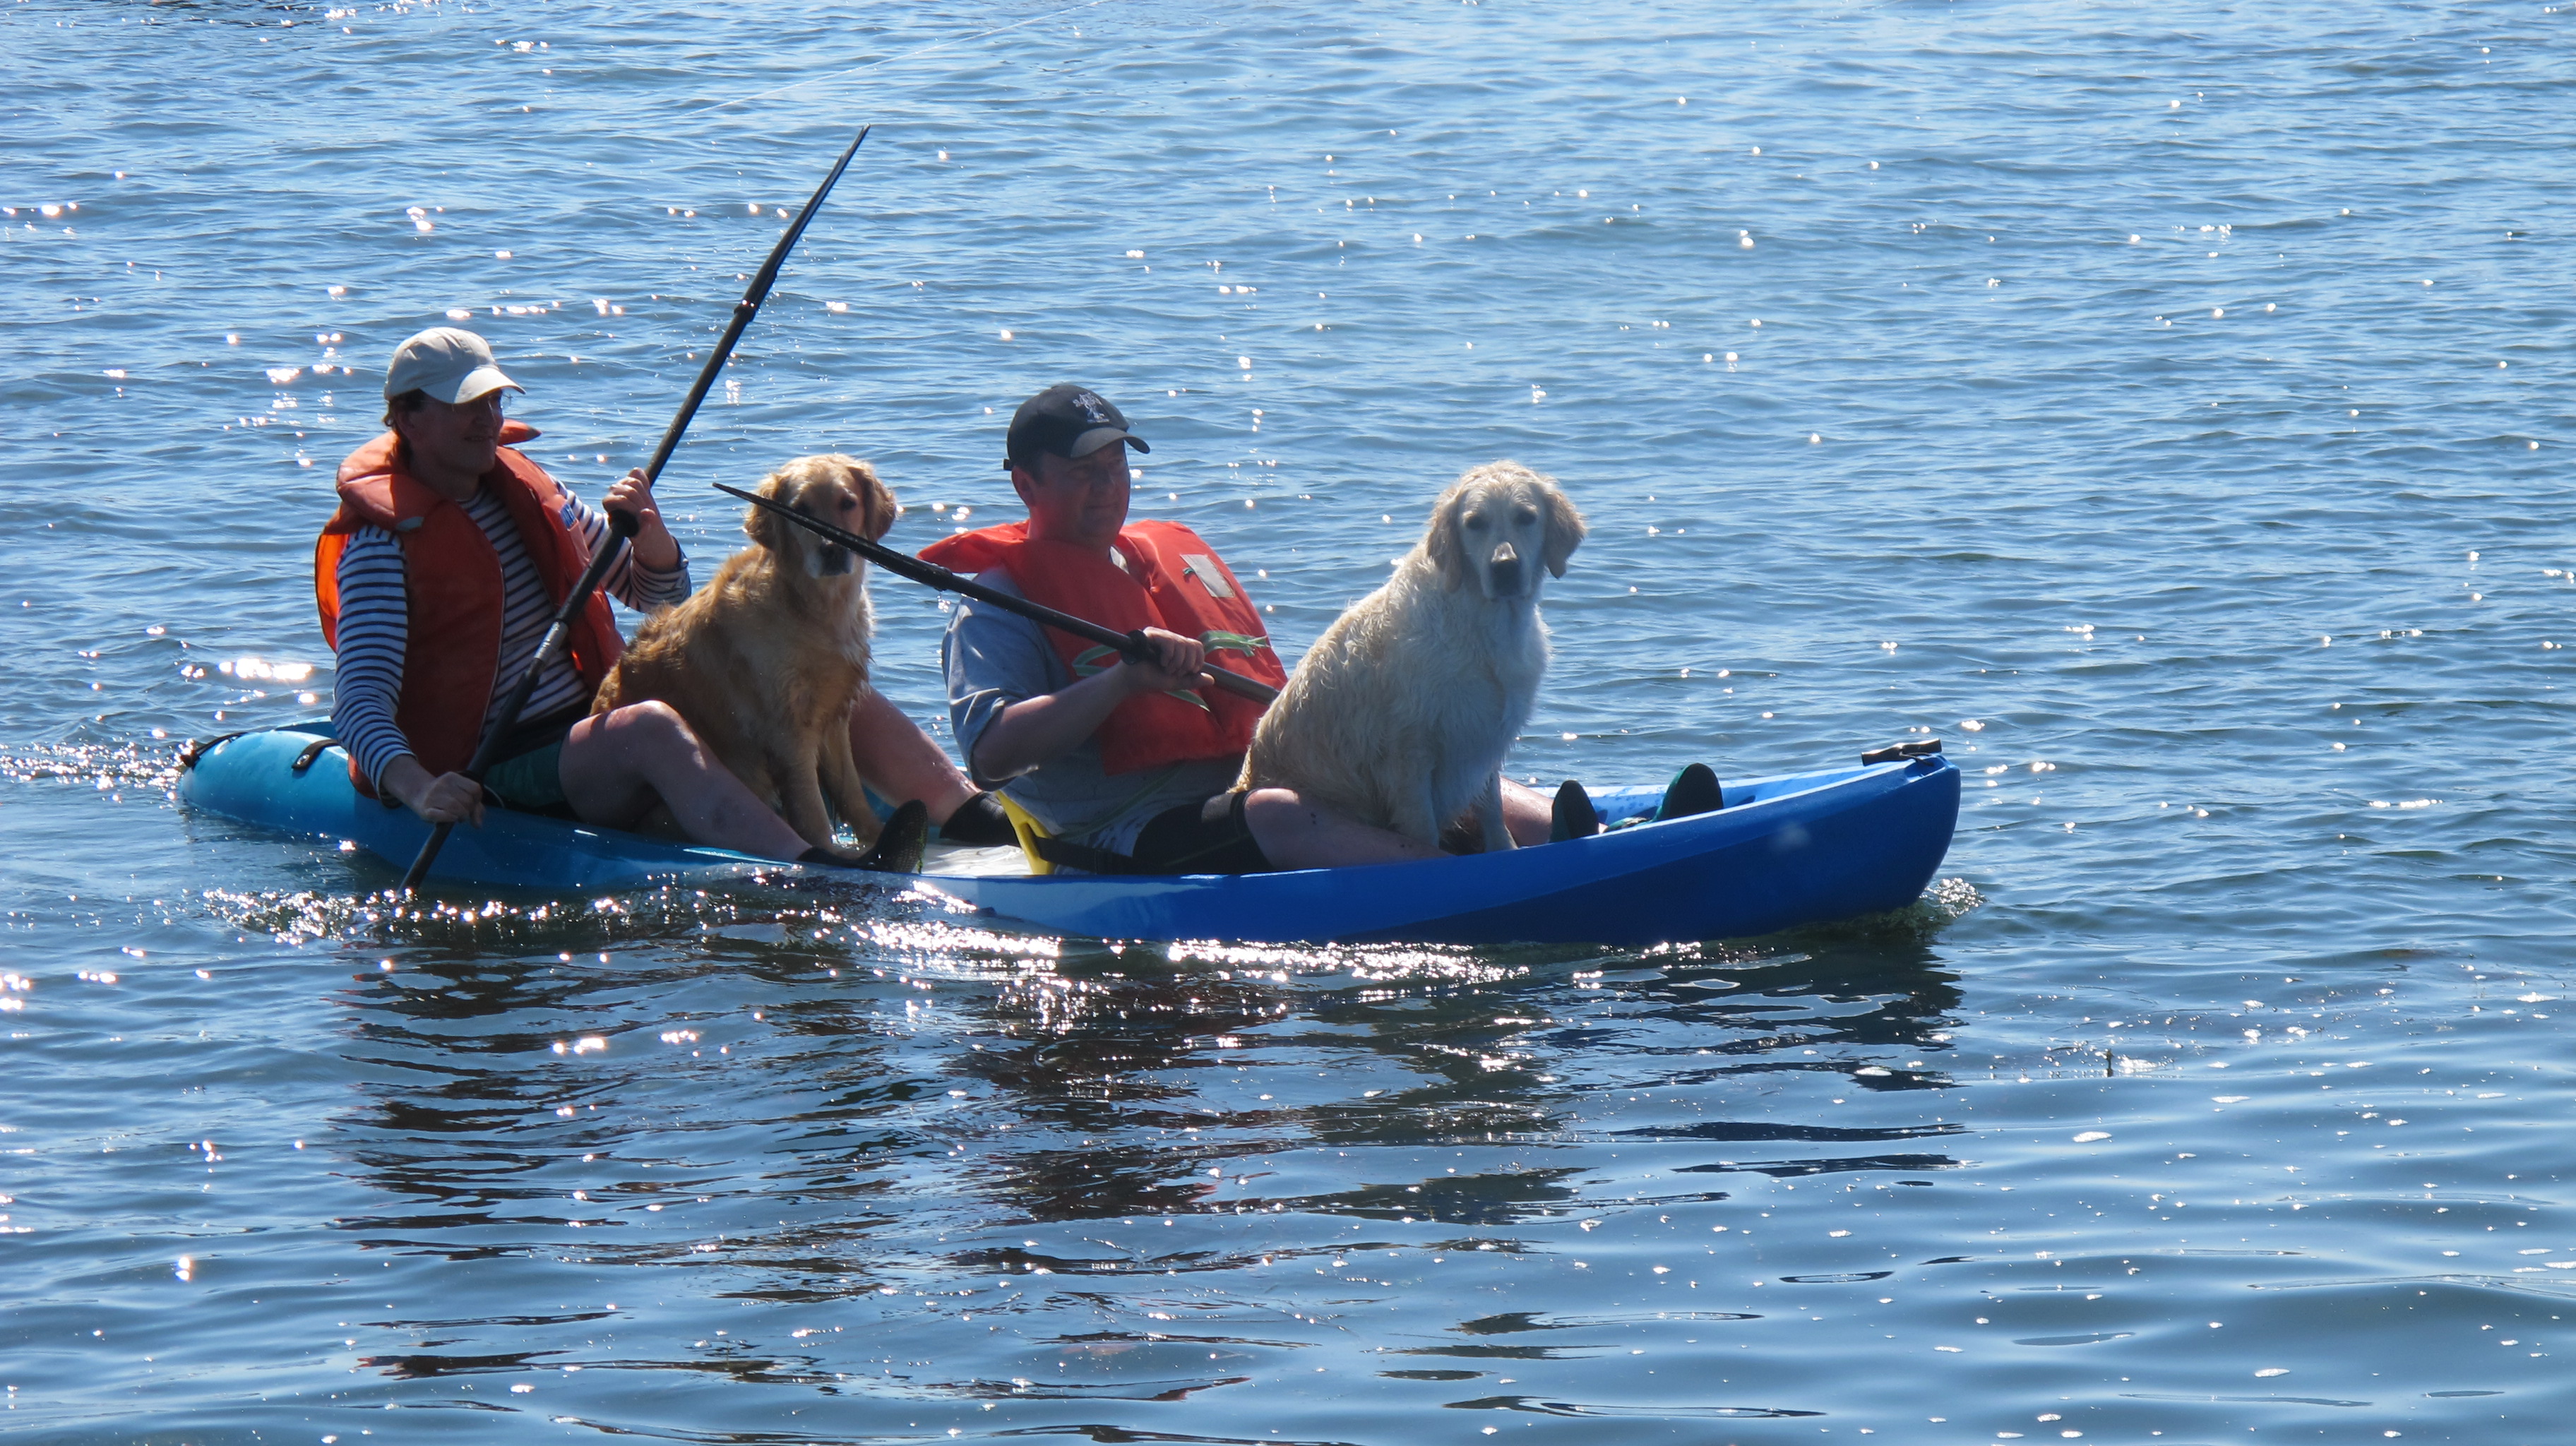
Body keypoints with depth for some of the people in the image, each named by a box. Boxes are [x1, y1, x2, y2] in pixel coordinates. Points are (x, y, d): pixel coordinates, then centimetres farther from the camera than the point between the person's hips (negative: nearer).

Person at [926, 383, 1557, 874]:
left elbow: (1271, 698, 35)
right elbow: (990, 756, -14)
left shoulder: (1181, 553, 29)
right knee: (1277, 817, -39)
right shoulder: (999, 602, 4)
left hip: (1255, 788, 8)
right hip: (1133, 838, -8)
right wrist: (1123, 679, -23)